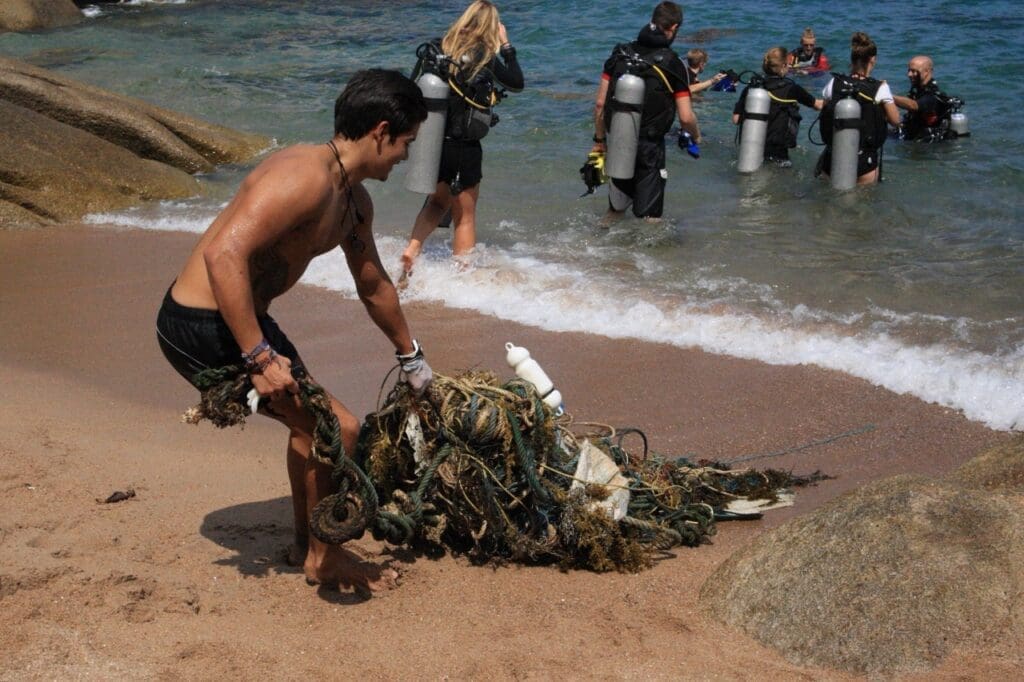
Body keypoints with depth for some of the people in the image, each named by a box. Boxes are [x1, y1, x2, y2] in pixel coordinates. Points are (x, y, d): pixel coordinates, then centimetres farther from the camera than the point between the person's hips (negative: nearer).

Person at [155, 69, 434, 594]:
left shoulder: (354, 202, 9)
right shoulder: (305, 176, -24)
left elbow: (373, 286, 25)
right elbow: (223, 255, -34)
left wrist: (411, 358, 36)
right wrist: (259, 358, -35)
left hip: (240, 318, 11)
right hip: (201, 328, -11)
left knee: (311, 421, 25)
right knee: (337, 428, -9)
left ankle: (306, 543, 43)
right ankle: (322, 557, 11)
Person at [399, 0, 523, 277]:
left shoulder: (436, 49, 0)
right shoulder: (484, 56, -10)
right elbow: (517, 83, 4)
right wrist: (506, 46, 7)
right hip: (464, 148, -4)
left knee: (438, 201, 27)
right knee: (465, 215, 12)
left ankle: (412, 249, 8)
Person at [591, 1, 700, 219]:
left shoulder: (619, 54, 0)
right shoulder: (673, 64, -10)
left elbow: (600, 103, 1)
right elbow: (686, 117, -12)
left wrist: (599, 140, 11)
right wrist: (696, 137, 9)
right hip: (650, 147, -4)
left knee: (615, 208, 22)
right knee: (648, 215, 6)